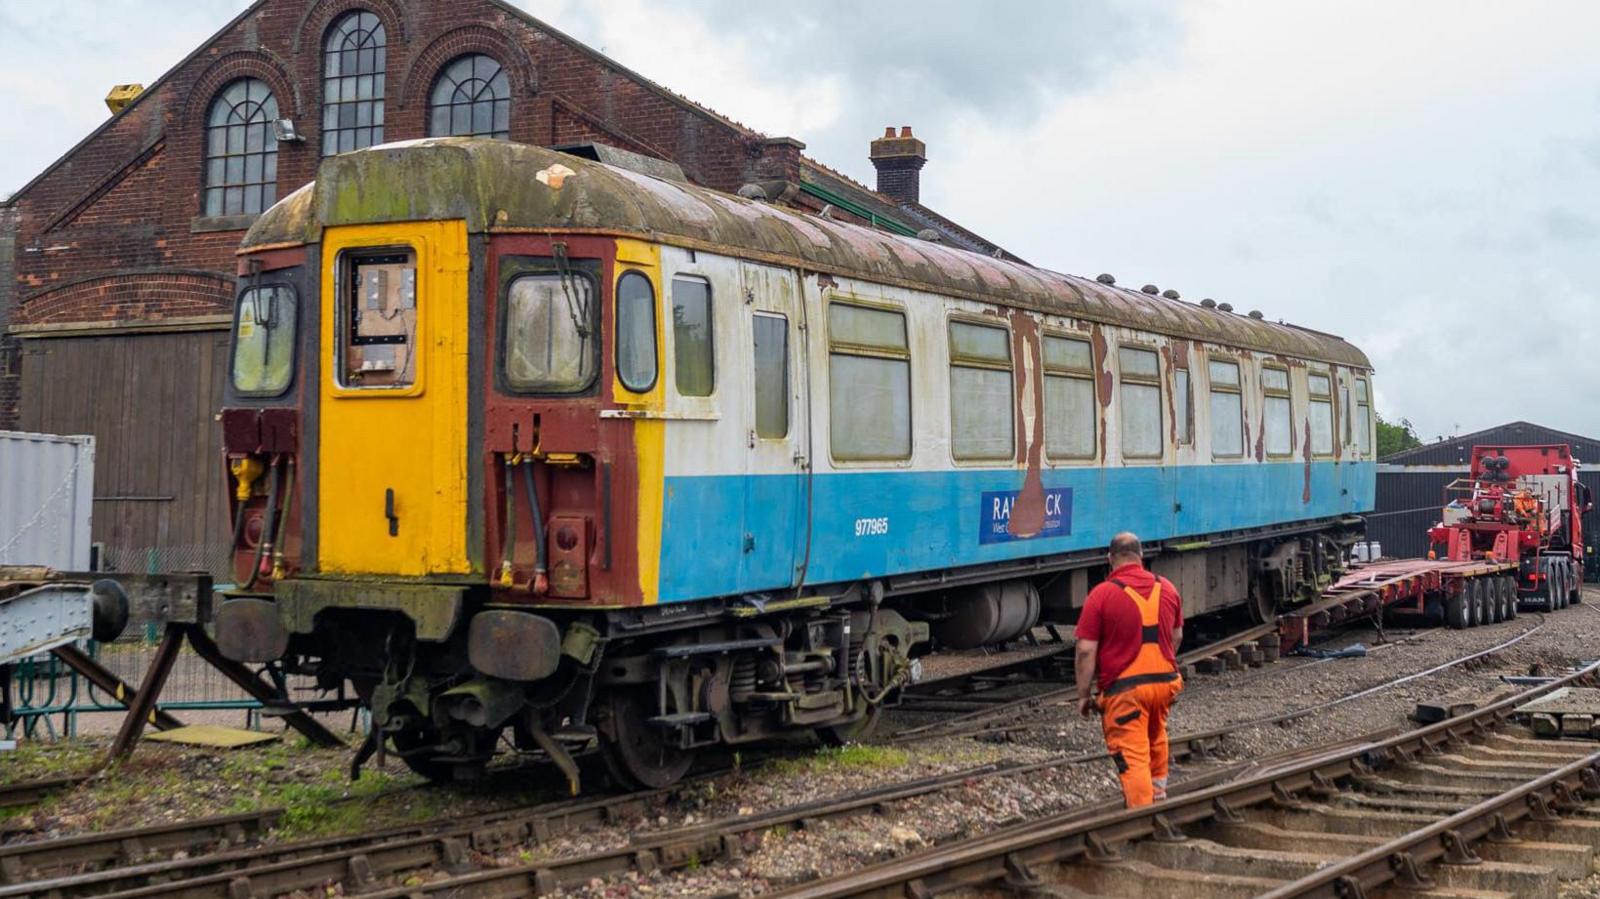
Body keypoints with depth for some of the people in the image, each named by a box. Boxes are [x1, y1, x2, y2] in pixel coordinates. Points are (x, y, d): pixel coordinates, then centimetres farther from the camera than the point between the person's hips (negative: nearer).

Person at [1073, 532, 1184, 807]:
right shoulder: (1167, 588, 3)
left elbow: (1086, 651, -14)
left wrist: (1084, 695, -5)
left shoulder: (1102, 594, -14)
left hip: (1125, 688, -6)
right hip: (1165, 681, 6)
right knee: (1156, 740, 29)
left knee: (1133, 757, -3)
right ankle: (1158, 795, 45)